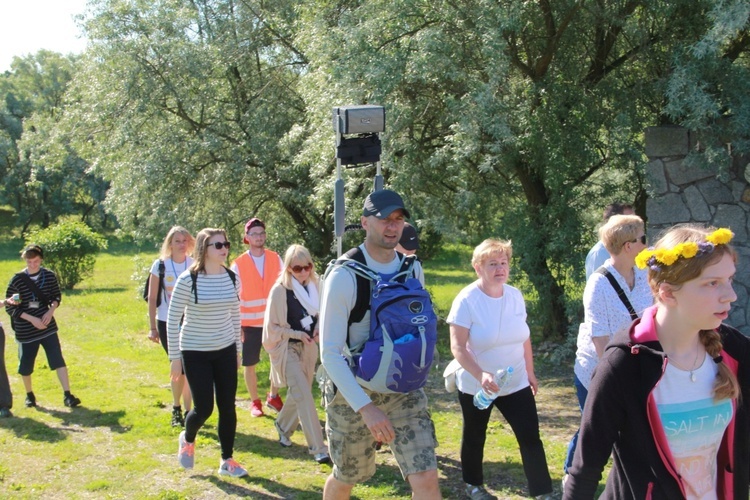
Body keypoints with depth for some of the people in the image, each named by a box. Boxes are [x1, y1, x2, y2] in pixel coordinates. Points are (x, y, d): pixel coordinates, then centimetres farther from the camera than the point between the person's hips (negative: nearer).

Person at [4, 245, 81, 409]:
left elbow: (57, 297, 11)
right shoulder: (17, 280, -11)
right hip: (25, 330, -1)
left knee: (58, 360, -7)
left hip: (48, 326, 1)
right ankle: (29, 395, 33)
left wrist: (51, 311, -9)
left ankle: (67, 395, -4)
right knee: (25, 365, 10)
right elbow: (9, 307, -8)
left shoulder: (49, 276, -2)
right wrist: (31, 319, -17)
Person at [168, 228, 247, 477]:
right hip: (195, 353, -4)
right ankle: (187, 439, 32)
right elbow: (173, 319, -9)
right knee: (204, 408, -1)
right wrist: (175, 357, -8)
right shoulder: (188, 280, -15)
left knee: (228, 407, 4)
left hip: (225, 351, 4)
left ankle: (227, 460, 20)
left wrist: (238, 350, 14)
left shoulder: (231, 277, 0)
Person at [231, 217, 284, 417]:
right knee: (250, 364, 6)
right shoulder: (238, 264, -3)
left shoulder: (275, 259, 2)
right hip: (250, 322, -1)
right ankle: (255, 402, 23)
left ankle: (273, 397, 25)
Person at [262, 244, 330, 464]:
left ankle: (283, 425, 43)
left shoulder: (314, 286, 0)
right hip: (287, 348, -6)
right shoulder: (280, 290, -15)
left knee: (299, 392, 16)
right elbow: (273, 326, -10)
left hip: (308, 347, 6)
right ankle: (317, 447, -10)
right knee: (303, 395, -13)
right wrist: (298, 334, -19)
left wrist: (317, 328, -5)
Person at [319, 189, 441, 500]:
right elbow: (330, 353, -20)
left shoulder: (413, 269, -1)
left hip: (404, 392, 4)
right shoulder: (344, 276, -18)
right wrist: (365, 406, -27)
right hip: (353, 393, -3)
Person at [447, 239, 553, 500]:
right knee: (475, 437, 15)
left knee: (530, 437, -2)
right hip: (475, 385, -3)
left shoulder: (515, 295, -2)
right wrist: (480, 375, -35)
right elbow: (457, 346, -22)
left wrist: (530, 372, 13)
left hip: (516, 383, 4)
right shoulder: (466, 300, -18)